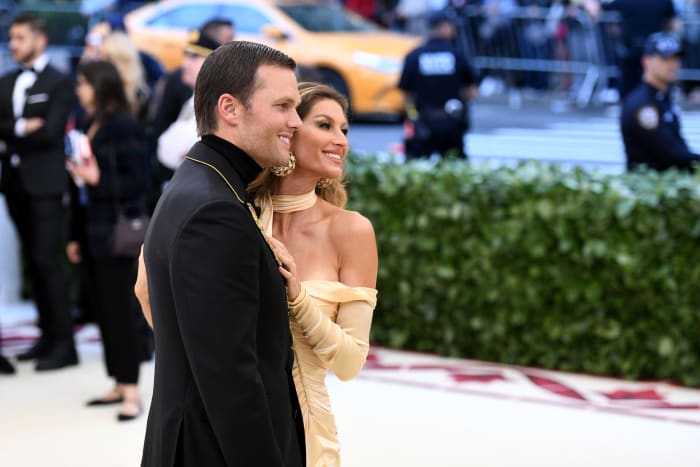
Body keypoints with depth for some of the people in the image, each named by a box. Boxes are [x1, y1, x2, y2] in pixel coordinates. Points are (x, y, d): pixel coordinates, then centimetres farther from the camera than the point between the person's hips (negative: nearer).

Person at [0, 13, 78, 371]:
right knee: (34, 262, 9)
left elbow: (49, 133, -14)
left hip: (45, 184, -6)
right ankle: (48, 336, 16)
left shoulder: (59, 83, -4)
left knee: (47, 261, -9)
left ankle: (64, 344, -6)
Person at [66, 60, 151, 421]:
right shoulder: (90, 128, 10)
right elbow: (82, 184, 13)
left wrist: (97, 180, -20)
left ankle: (132, 391, -1)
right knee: (105, 310, 9)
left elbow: (140, 181, -12)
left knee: (121, 309, -5)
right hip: (95, 234, 7)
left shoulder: (124, 127, -10)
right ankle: (120, 384, 16)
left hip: (118, 234, -7)